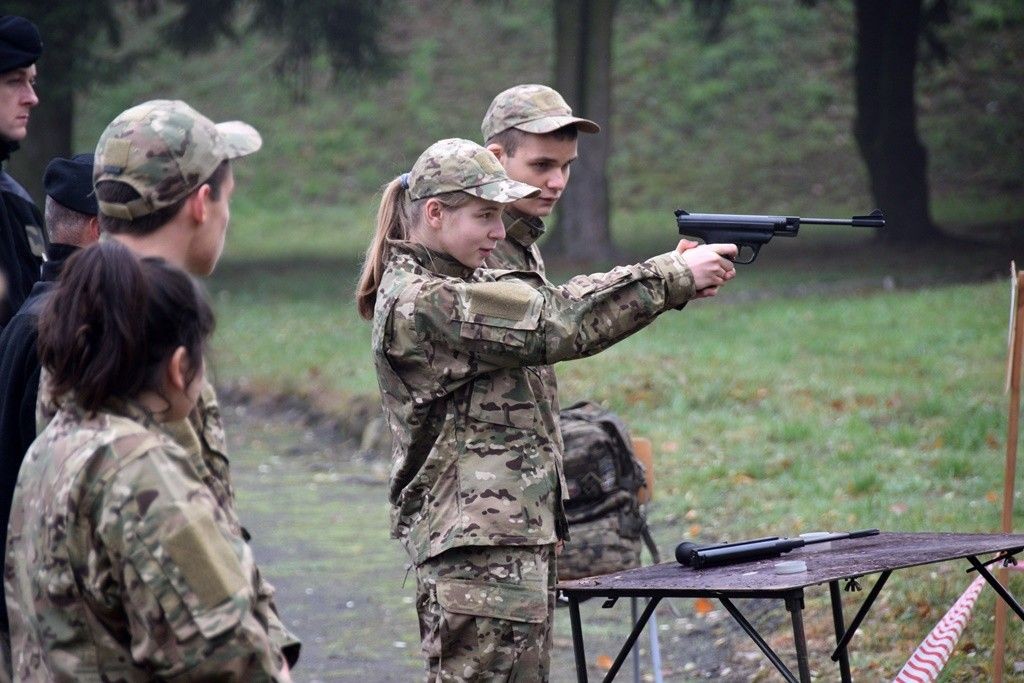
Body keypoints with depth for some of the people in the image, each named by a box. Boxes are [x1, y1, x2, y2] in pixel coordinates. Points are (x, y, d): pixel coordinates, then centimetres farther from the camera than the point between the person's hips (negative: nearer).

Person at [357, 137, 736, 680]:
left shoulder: (459, 285, 15)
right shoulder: (416, 303, -16)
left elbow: (557, 300, 11)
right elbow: (556, 326, -18)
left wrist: (675, 275, -3)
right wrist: (674, 277, -13)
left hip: (519, 534, 10)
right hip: (476, 548, -10)